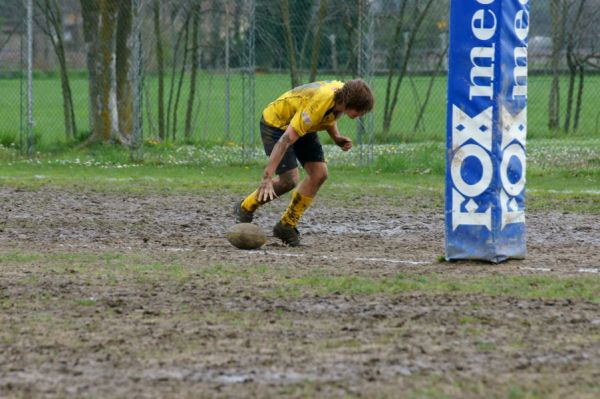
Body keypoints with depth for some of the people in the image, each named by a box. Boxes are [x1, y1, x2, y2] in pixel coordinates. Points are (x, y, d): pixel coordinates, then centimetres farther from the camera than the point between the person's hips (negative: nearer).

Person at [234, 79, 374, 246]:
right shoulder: (316, 106, -39)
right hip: (276, 122, -8)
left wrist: (336, 137, -9)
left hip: (300, 125, 8)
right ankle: (245, 208, 5)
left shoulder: (343, 92, -15)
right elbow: (286, 140, -40)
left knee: (319, 174, -7)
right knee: (289, 179, -18)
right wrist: (267, 177, -44)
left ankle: (286, 226, 5)